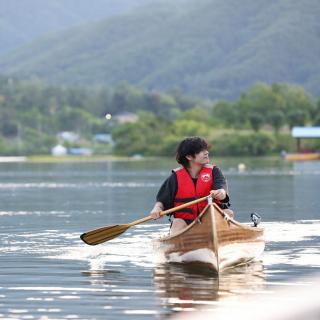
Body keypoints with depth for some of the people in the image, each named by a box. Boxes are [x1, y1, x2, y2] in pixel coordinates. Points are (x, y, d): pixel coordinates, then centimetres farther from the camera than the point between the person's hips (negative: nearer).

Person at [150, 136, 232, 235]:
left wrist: (221, 193, -43)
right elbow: (161, 200, 3)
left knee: (228, 213, -24)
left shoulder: (213, 171, 3)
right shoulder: (176, 177, 1)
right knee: (178, 223, -31)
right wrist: (156, 209, -21)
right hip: (186, 223, -1)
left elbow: (221, 186, -17)